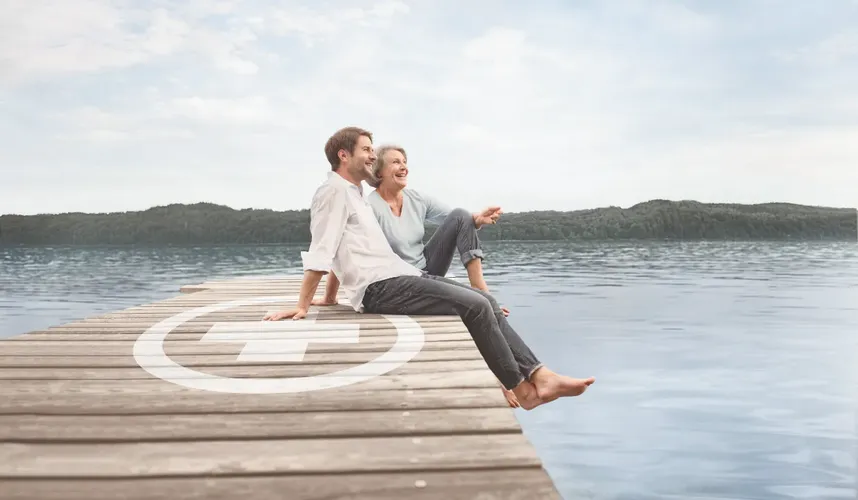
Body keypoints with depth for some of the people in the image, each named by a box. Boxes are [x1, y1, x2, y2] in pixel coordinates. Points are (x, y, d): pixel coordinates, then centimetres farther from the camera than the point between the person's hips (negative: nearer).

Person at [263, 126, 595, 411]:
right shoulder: (334, 190, -5)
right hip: (381, 289, -9)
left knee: (486, 301, -4)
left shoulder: (353, 193, 25)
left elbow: (340, 250, 27)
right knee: (475, 306, -20)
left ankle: (540, 376, -9)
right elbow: (320, 253, -13)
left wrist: (329, 299, 27)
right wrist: (302, 308, -16)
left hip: (400, 277, 10)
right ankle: (521, 388, -9)